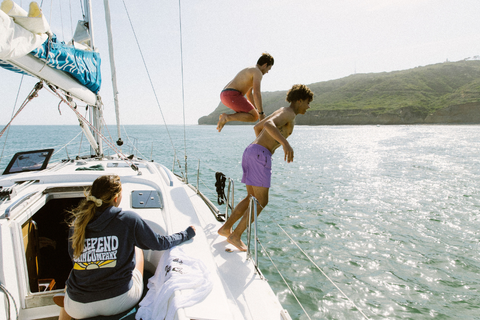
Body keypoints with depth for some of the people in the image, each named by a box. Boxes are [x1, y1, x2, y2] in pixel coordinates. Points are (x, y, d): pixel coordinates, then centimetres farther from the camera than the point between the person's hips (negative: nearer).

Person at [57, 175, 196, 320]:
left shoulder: (76, 223, -5)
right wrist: (186, 234, 15)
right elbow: (160, 243, -2)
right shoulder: (129, 219, -14)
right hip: (119, 302, -2)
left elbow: (74, 256, 12)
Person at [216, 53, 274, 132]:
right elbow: (256, 93, -17)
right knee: (254, 117, -10)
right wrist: (261, 113, -13)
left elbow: (249, 94, 36)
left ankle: (225, 117, 5)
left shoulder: (250, 72, 30)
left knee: (250, 115, 22)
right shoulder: (258, 73, -4)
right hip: (232, 95, -10)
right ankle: (226, 118, -14)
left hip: (225, 95, 10)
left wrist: (257, 110, 33)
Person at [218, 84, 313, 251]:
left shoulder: (280, 112, 26)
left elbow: (257, 127, 35)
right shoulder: (289, 113, -5)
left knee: (252, 198, 17)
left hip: (251, 151, 10)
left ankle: (226, 228, 21)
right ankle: (236, 236, 2)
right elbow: (268, 124, -26)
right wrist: (285, 143, -39)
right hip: (260, 156, -10)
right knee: (261, 201, -3)